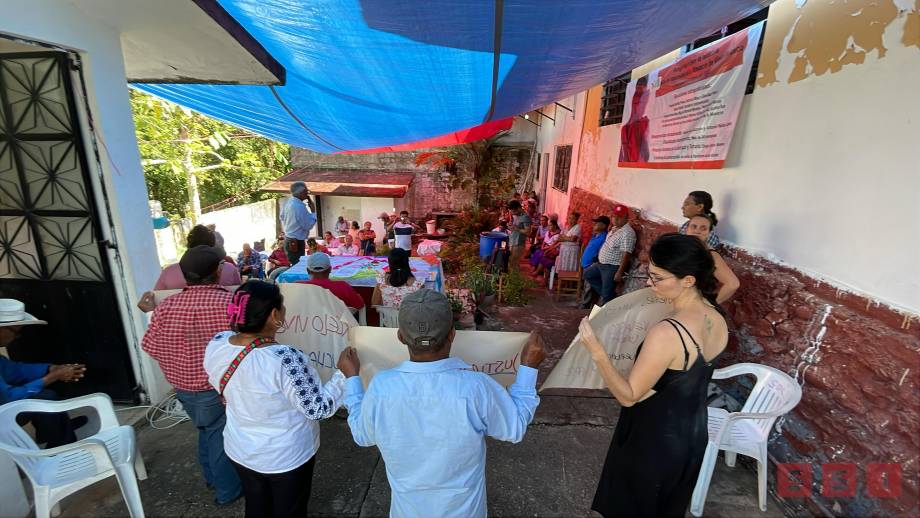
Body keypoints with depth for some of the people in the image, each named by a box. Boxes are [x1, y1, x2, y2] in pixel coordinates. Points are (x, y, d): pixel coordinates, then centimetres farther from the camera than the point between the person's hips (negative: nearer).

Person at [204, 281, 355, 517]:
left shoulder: (216, 345, -16)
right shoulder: (285, 360, -37)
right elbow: (318, 409, -27)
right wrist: (345, 374, -20)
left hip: (240, 450, 6)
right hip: (287, 457, -5)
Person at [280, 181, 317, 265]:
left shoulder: (288, 203, 7)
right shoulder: (300, 206, -22)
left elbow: (282, 218, 18)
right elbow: (308, 225, -18)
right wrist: (313, 211, -10)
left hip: (288, 241, 10)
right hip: (297, 243, -10)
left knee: (294, 266, 17)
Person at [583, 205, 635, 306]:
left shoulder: (627, 233, -22)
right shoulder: (615, 228, 8)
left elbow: (626, 255, -26)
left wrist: (619, 273, -28)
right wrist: (600, 262, 21)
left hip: (613, 267, -10)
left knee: (607, 295, -1)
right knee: (587, 274, 21)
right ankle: (605, 293, 20)